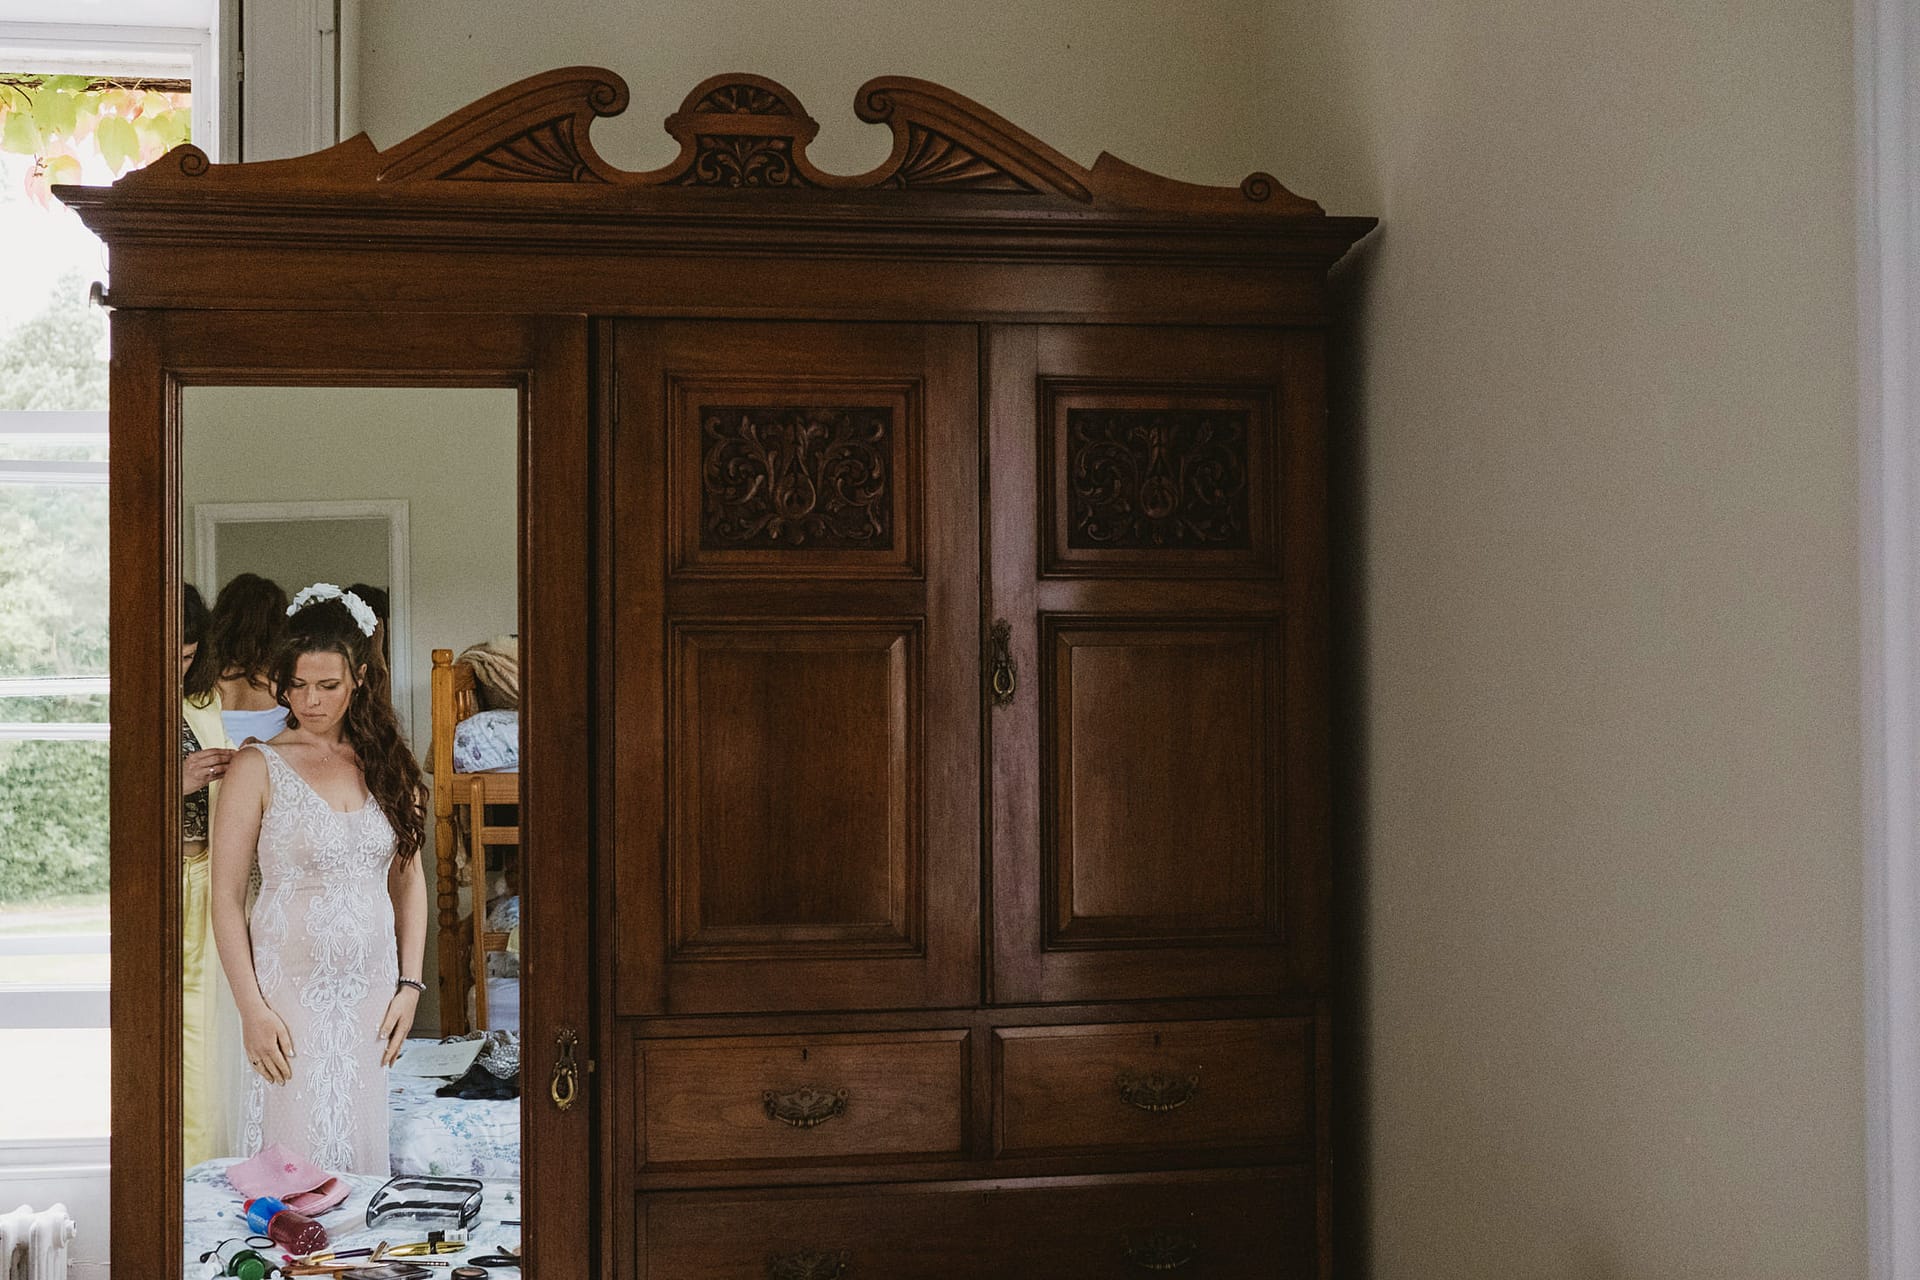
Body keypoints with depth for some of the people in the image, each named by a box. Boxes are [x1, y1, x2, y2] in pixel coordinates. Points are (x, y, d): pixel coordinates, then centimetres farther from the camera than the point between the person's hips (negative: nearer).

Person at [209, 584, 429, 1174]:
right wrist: (252, 1009, -11)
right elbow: (226, 898, -6)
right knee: (297, 1157, -3)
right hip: (291, 991, -3)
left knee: (363, 1151, 8)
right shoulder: (258, 766, -4)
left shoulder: (387, 763, 7)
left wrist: (409, 985, 4)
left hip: (371, 993, 4)